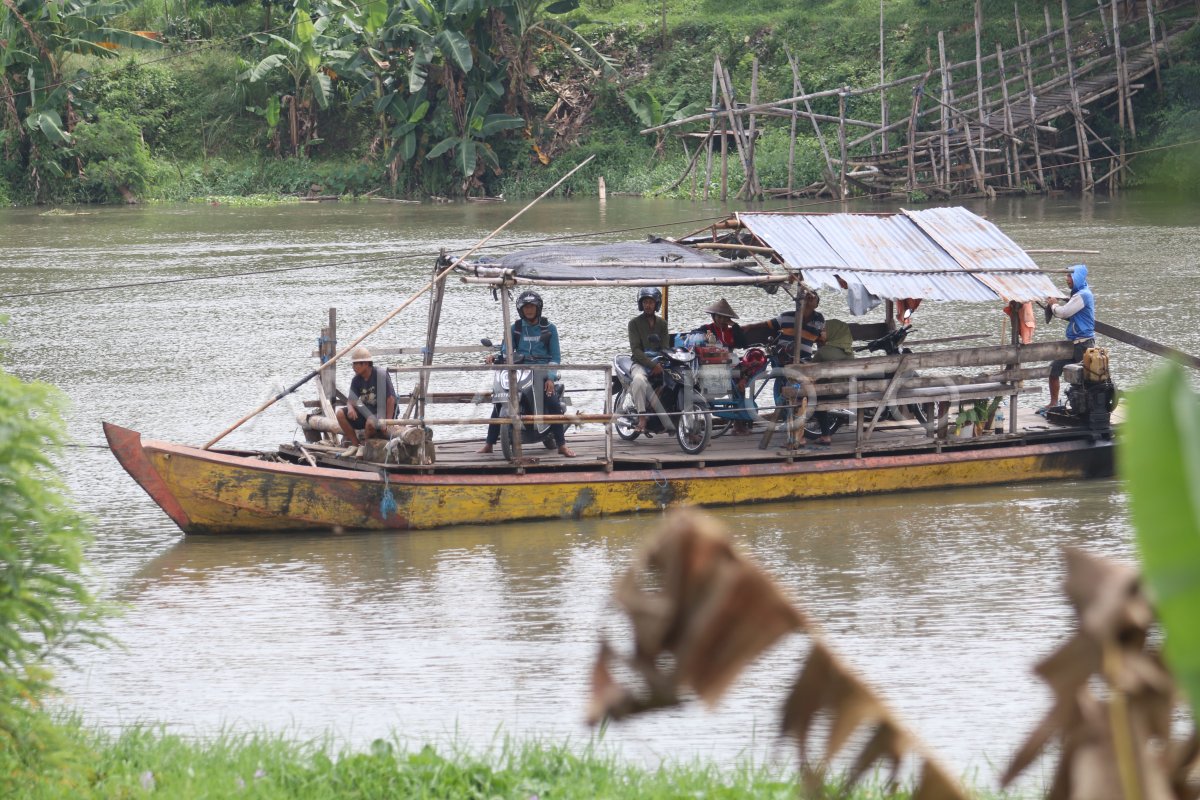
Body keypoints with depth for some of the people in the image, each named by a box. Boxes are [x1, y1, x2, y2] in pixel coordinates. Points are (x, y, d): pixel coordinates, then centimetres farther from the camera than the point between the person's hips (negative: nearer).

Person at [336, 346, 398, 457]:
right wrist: (350, 408, -26)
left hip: (383, 411, -7)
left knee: (371, 422, -40)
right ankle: (355, 444, 0)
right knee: (341, 413, -11)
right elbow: (351, 399, 1)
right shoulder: (357, 380, 0)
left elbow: (391, 399, -21)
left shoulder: (381, 376, -20)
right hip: (367, 410, 7)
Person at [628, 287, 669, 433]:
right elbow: (636, 349, -9)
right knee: (639, 380, -39)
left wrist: (660, 365, -15)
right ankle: (641, 416, -38)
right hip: (640, 363, -4)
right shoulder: (635, 323, 2)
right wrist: (653, 365, -21)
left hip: (658, 362, 4)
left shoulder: (662, 323, 14)